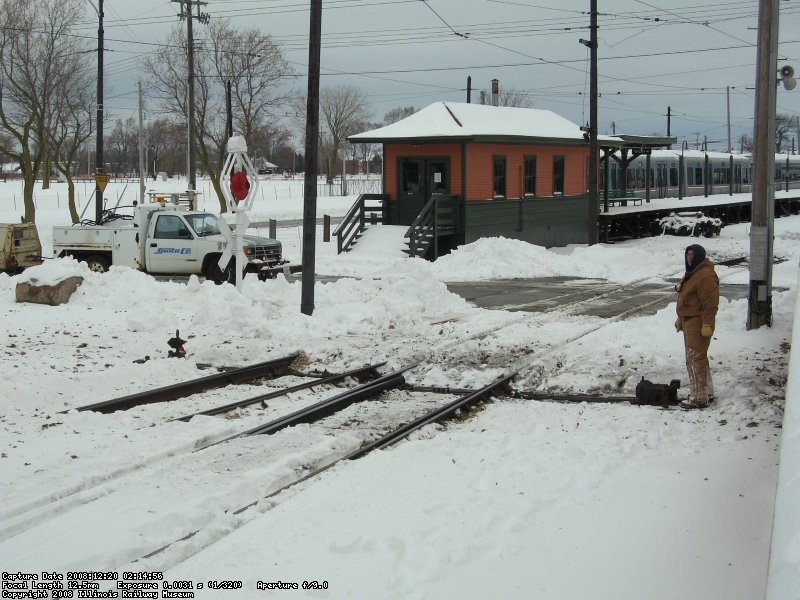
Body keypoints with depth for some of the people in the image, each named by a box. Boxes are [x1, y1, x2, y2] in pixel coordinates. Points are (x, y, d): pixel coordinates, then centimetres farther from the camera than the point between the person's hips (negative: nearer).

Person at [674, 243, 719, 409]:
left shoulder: (706, 275, -18)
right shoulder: (692, 272, 17)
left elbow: (710, 303, -22)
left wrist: (707, 325, -24)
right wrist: (680, 320, 26)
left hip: (698, 324, -11)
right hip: (689, 322, 11)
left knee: (697, 359, -8)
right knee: (692, 359, 18)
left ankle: (700, 398, -4)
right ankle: (707, 392, 28)